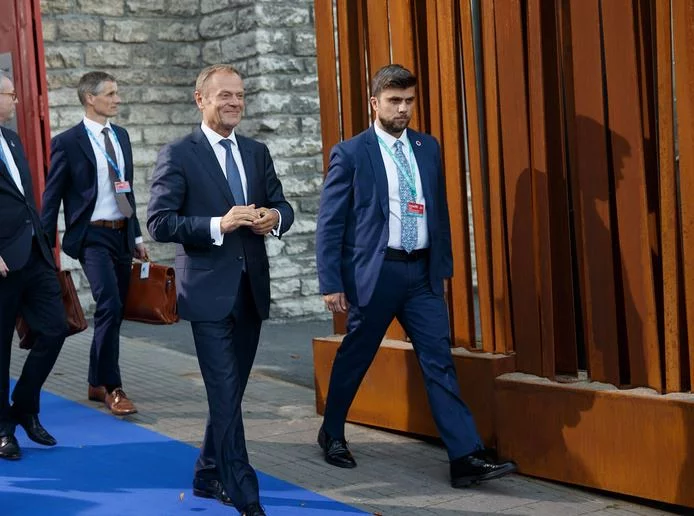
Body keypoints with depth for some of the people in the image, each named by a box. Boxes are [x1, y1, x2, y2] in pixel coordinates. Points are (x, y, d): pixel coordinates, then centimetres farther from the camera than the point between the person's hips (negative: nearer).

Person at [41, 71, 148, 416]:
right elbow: (51, 198, -5)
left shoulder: (121, 136, 12)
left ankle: (97, 384, 23)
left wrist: (136, 236, 17)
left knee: (114, 311, 10)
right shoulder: (67, 143, -7)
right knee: (110, 306, -18)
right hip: (92, 236, -7)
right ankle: (111, 387, -9)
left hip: (121, 234, 7)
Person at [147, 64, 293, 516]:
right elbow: (159, 222, -12)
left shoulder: (257, 153, 12)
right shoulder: (179, 155, -5)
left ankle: (209, 476, 31)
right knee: (226, 396, -8)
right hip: (210, 291, -6)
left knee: (231, 391, 15)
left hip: (252, 289, 6)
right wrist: (218, 225, -23)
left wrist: (275, 217, -9)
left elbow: (282, 206, 15)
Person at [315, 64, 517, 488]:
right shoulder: (351, 153, -4)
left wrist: (444, 266, 13)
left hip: (422, 272, 4)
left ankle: (467, 457, -5)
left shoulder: (428, 148, 10)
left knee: (440, 362, -2)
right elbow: (330, 223, -5)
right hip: (375, 272, -4)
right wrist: (332, 283, -8)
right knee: (354, 357, 11)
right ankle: (332, 434, 33)